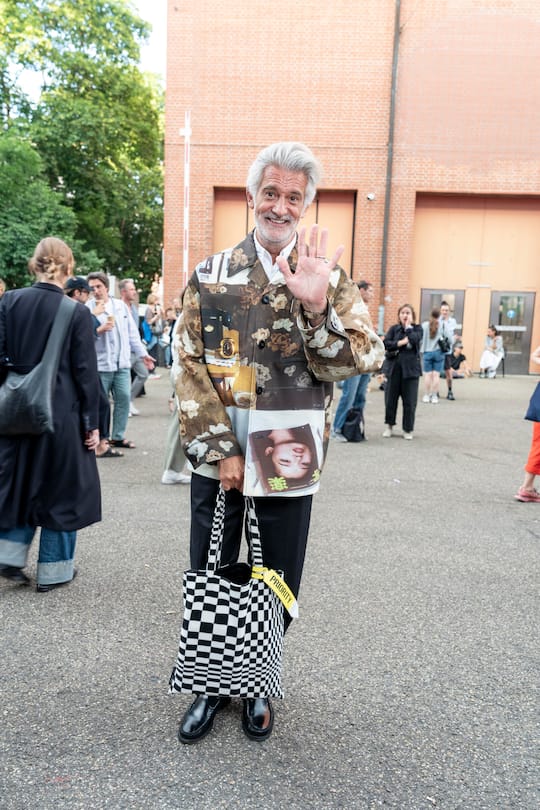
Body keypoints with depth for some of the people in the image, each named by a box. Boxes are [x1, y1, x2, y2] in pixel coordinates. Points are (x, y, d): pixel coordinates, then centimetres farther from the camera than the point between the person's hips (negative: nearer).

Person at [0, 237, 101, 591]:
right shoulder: (77, 312, -11)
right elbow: (86, 372, -10)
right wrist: (91, 422, -3)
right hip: (61, 413, -3)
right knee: (60, 487, 10)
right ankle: (53, 570, 20)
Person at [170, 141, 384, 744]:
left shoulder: (328, 278, 1)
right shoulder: (211, 275, 2)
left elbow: (364, 358, -9)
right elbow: (191, 366, -3)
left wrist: (317, 306, -25)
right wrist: (220, 451, -9)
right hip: (216, 459, 1)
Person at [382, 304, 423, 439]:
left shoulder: (417, 328, 8)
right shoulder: (393, 329, 10)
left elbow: (414, 339, -14)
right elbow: (386, 343, -4)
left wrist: (408, 326, -2)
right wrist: (401, 343, -14)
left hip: (411, 368, -1)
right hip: (394, 367, 1)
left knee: (409, 401, 1)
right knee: (390, 398, 5)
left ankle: (408, 429, 13)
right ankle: (389, 426, 22)